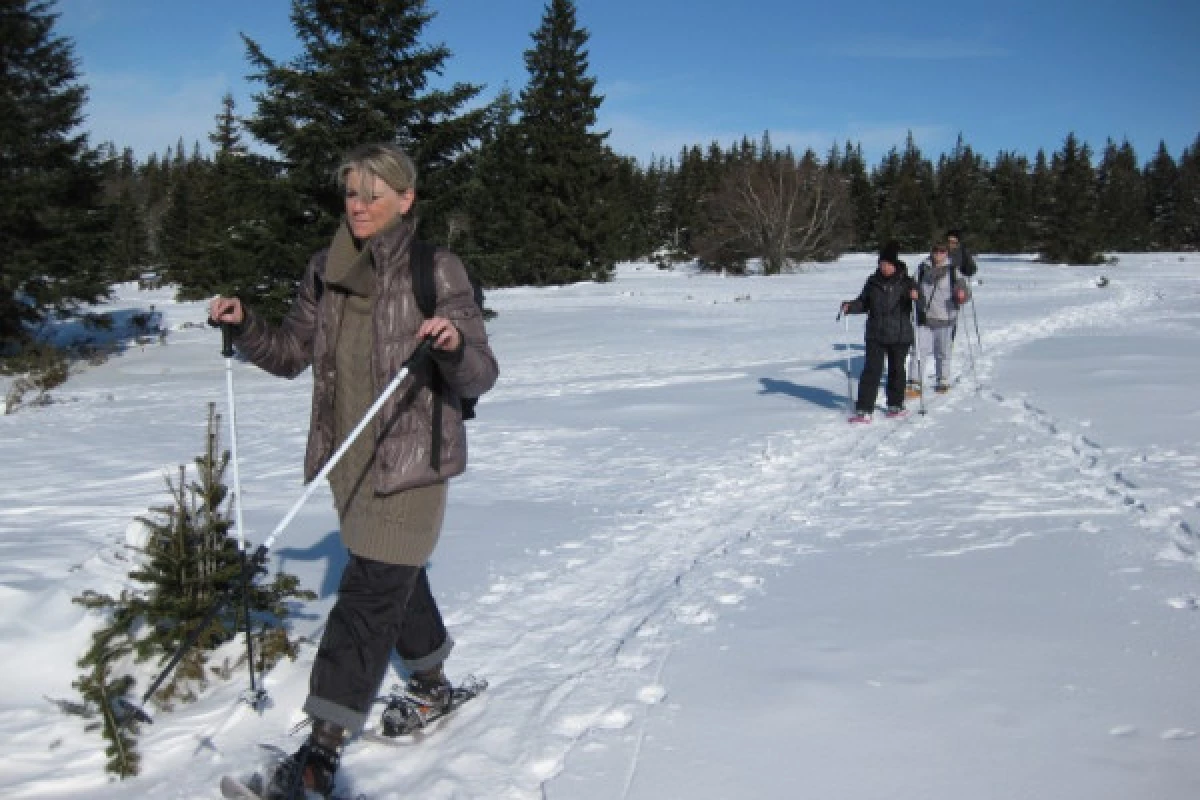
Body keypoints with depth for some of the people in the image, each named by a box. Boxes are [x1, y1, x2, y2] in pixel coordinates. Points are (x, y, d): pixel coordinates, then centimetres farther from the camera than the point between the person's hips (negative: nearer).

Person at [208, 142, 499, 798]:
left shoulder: (437, 271, -10)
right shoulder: (325, 271, 6)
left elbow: (478, 378, -12)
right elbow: (291, 354, 14)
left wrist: (455, 345, -33)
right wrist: (245, 326, -3)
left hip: (411, 460, -6)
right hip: (348, 460, 6)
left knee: (370, 593, -9)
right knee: (397, 576, 21)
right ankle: (431, 677, 43)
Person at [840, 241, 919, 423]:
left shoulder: (905, 282, -3)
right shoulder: (874, 281, 4)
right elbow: (863, 303, 13)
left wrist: (915, 296, -30)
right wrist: (850, 306, -6)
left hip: (900, 335, -1)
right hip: (876, 335, 1)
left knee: (896, 370, 12)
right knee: (872, 370, -6)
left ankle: (895, 404, 30)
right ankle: (864, 410, -8)